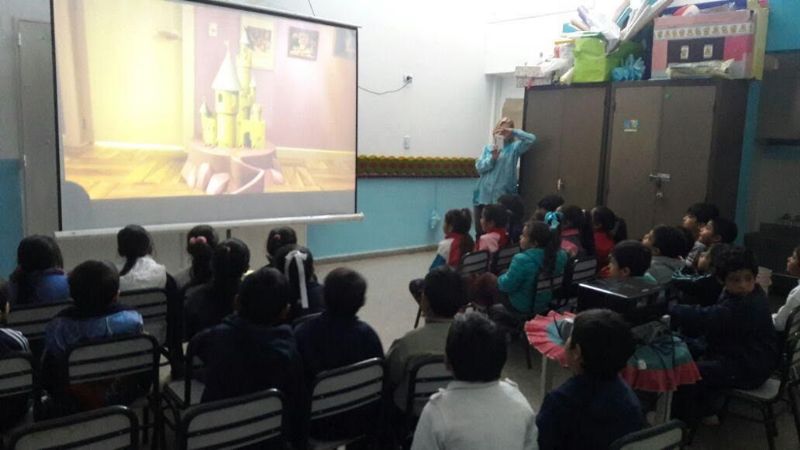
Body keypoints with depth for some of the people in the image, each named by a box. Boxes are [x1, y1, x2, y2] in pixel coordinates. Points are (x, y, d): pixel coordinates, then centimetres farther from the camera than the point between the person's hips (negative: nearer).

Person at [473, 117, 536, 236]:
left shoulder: (514, 147, 5)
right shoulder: (488, 148, 12)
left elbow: (531, 139, -9)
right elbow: (479, 167, 2)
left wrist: (513, 131, -12)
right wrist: (492, 158, -13)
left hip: (503, 198, -3)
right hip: (483, 196, 3)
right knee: (480, 232, 7)